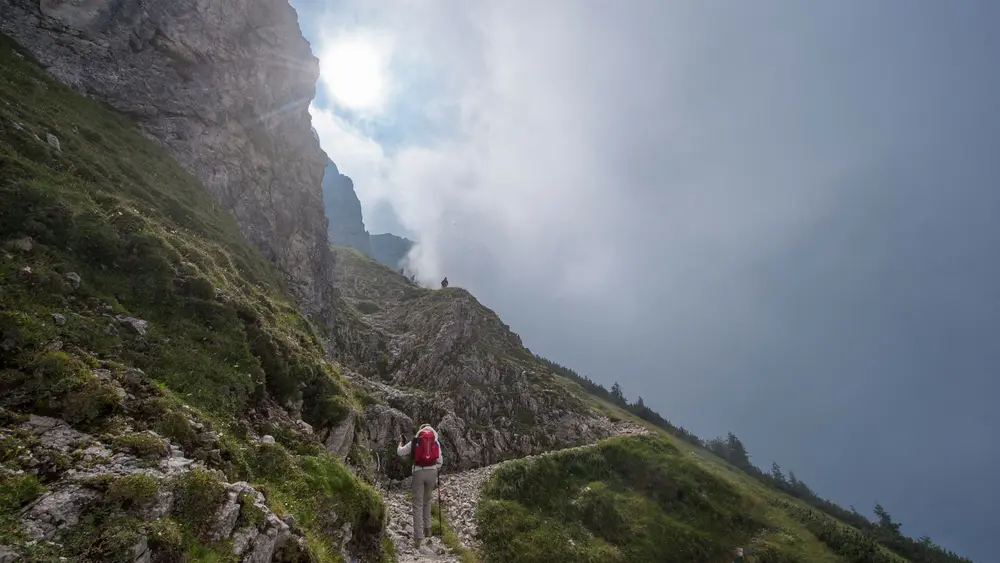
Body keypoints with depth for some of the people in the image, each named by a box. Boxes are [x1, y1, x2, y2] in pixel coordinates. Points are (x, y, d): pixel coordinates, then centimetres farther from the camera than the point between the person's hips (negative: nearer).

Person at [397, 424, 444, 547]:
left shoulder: (415, 441, 6)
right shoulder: (436, 442, 9)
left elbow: (400, 452, 13)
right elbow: (440, 460, 6)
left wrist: (401, 442, 31)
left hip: (418, 472, -2)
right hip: (432, 472, 2)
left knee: (418, 505, 3)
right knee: (427, 501, 24)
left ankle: (418, 538, -1)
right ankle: (427, 529, 21)